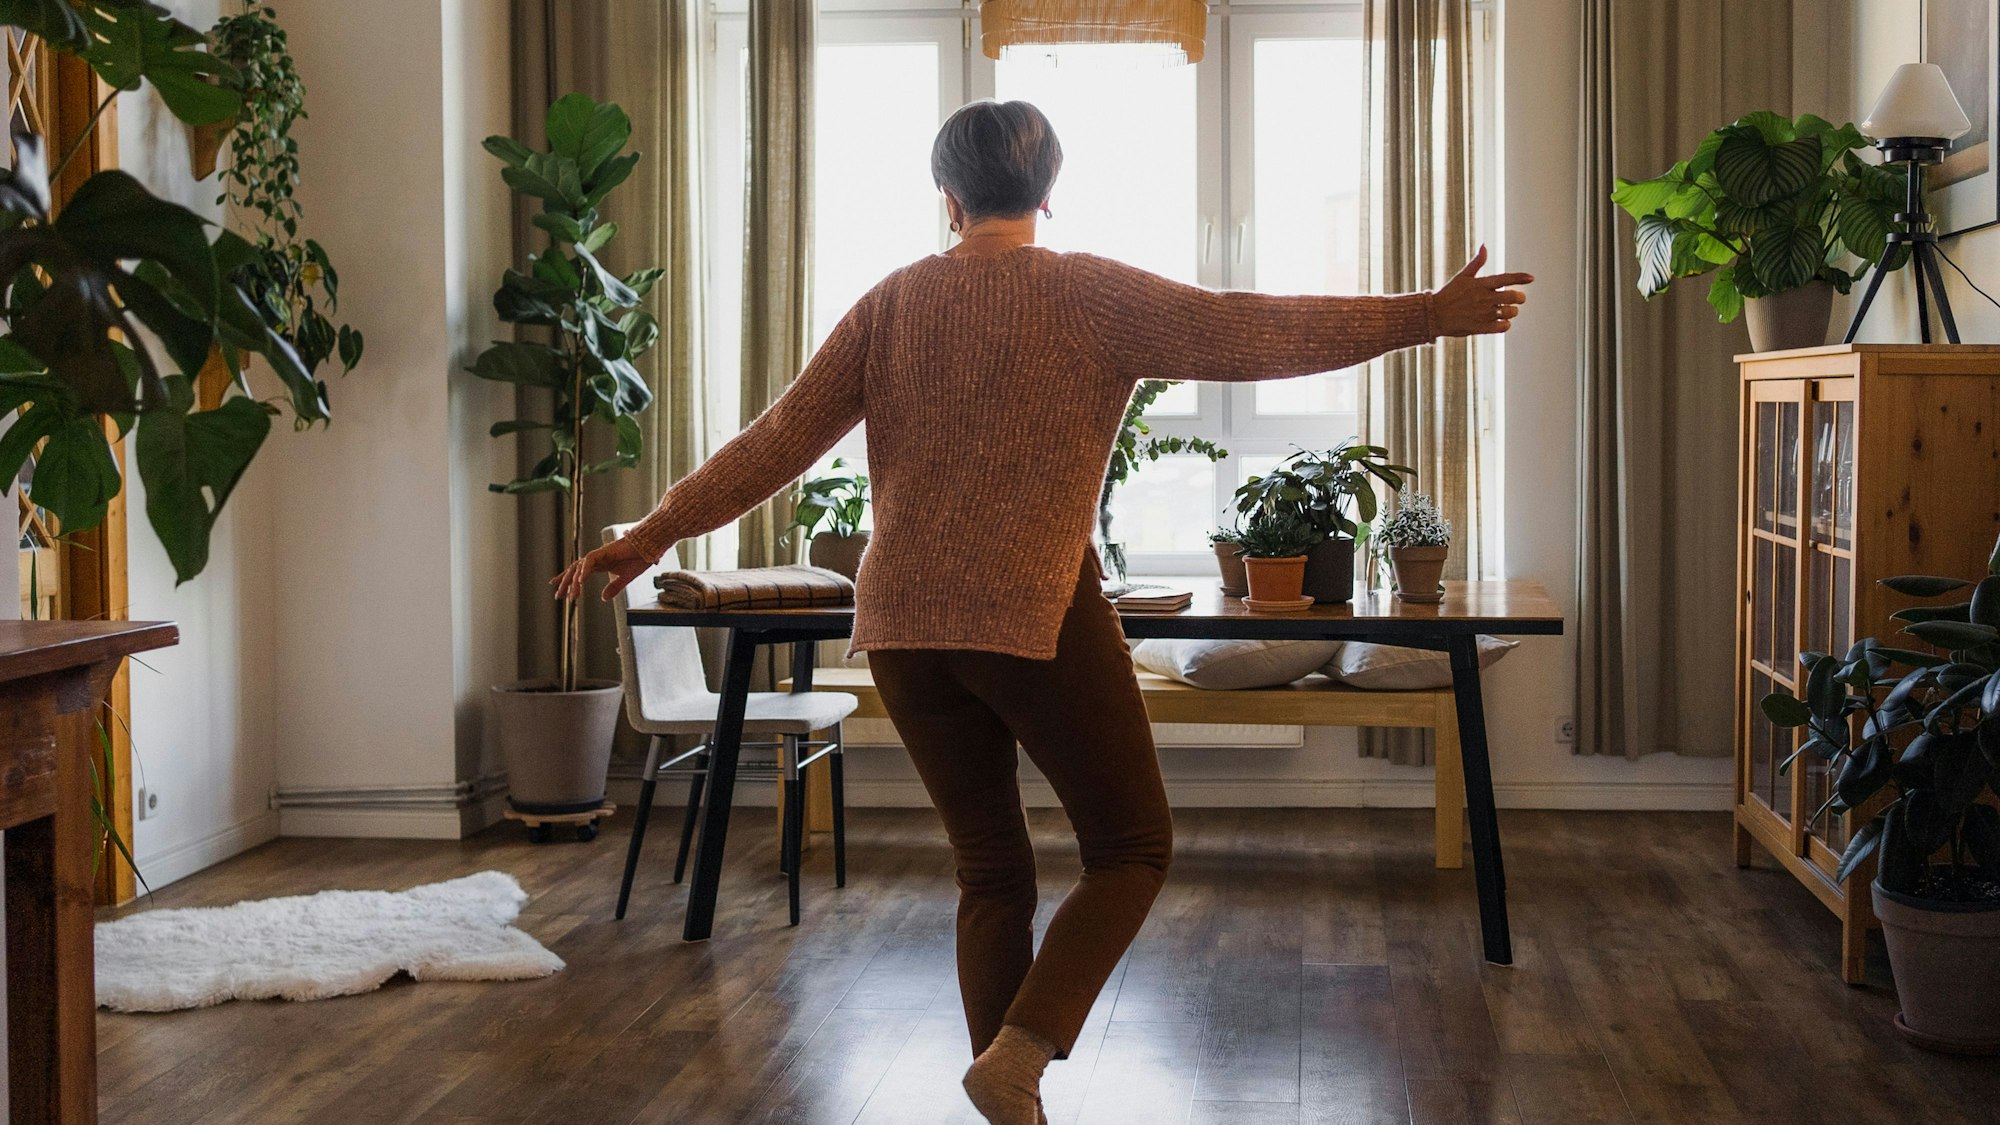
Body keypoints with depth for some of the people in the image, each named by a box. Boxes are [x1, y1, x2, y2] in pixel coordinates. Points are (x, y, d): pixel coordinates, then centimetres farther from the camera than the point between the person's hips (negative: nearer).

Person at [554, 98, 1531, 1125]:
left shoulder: (891, 303, 9)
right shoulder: (1088, 294, -1)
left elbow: (778, 440, 8)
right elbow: (1252, 335, -4)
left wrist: (654, 533, 16)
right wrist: (1427, 316, 2)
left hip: (902, 627, 5)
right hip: (1037, 615, -5)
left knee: (991, 872, 15)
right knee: (1132, 848, 8)